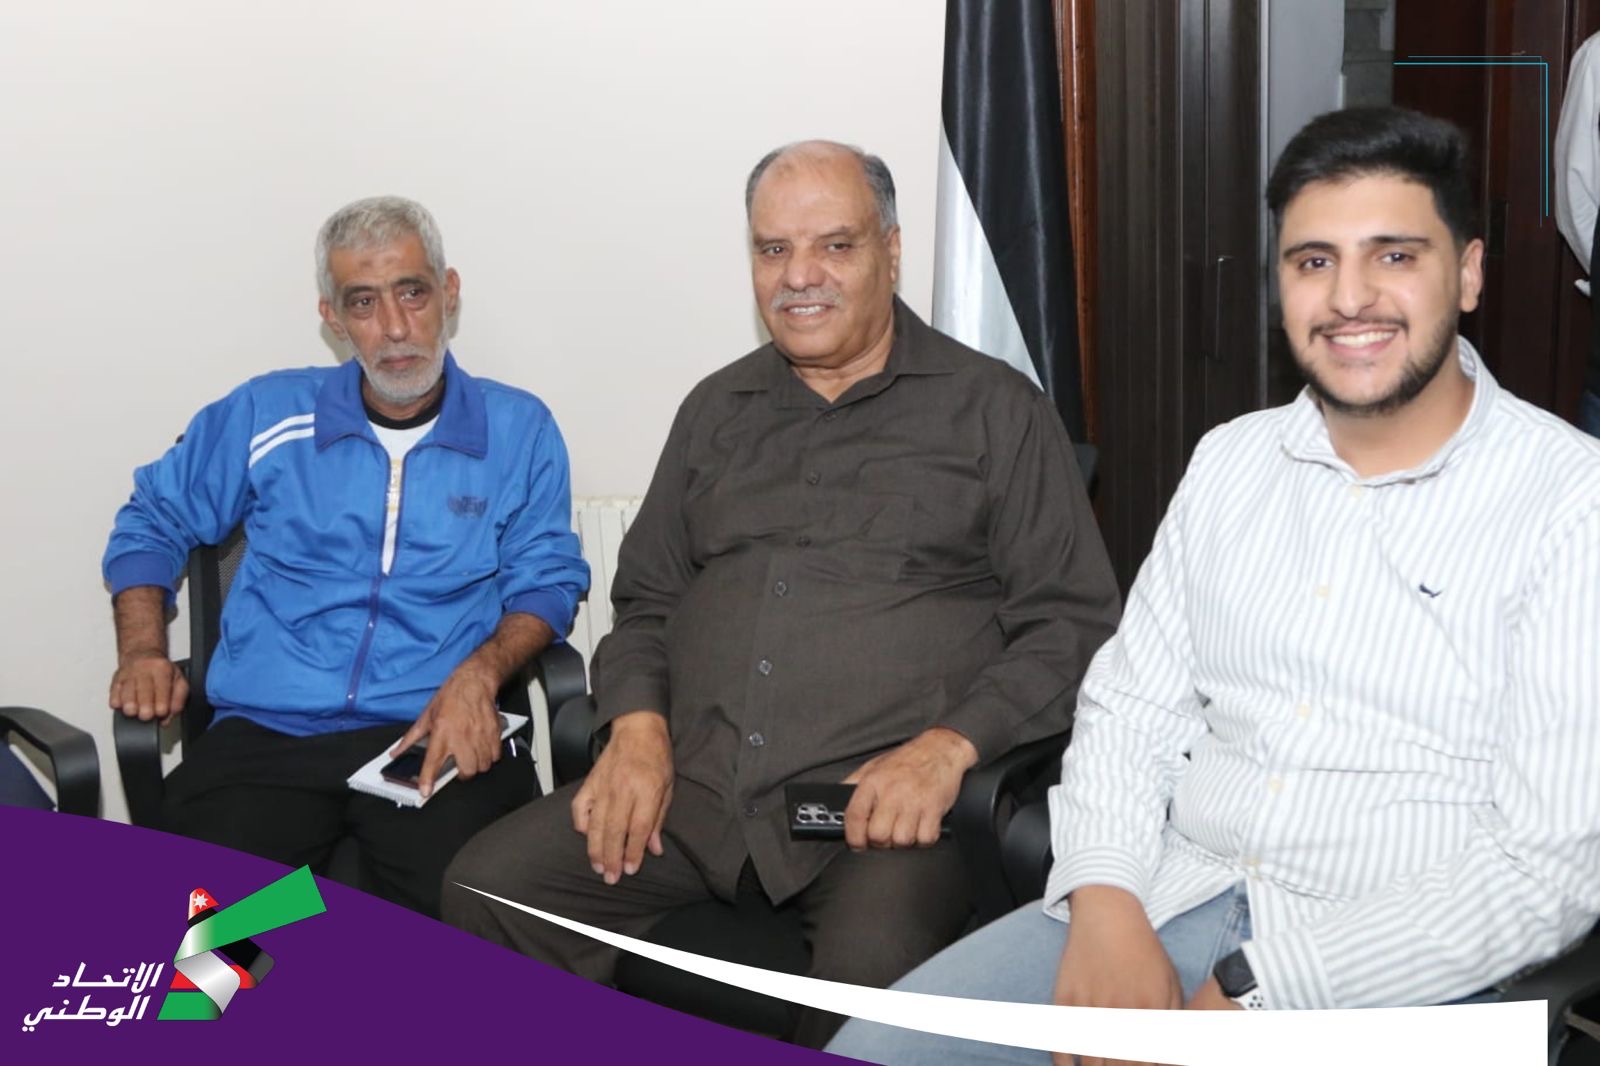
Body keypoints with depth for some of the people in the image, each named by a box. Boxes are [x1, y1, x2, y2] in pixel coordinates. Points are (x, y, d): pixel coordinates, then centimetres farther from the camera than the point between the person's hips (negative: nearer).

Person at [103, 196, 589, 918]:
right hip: (266, 735, 1)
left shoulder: (518, 432, 9)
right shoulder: (265, 416, 11)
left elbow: (545, 580, 8)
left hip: (443, 740, -1)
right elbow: (153, 521, 22)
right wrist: (143, 651, 7)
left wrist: (479, 673, -11)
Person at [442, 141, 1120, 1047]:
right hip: (693, 787, 5)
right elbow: (647, 600, 23)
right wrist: (640, 727, 3)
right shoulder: (717, 410, 20)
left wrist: (948, 748, -14)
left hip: (884, 800, -4)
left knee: (878, 975, -34)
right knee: (485, 890, -15)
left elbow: (1071, 622, 1)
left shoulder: (997, 409, 6)